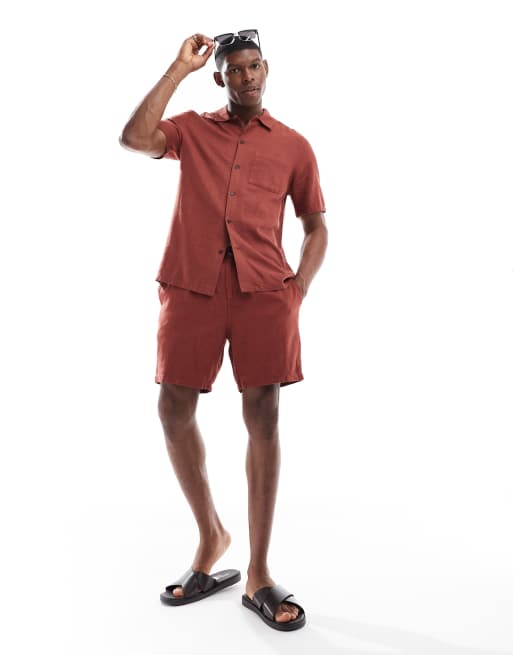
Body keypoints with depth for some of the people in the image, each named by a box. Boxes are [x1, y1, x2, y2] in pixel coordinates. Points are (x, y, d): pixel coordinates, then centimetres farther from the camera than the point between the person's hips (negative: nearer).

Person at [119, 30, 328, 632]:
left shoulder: (294, 145, 15)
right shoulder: (192, 129, 16)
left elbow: (316, 227, 15)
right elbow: (134, 139, -4)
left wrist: (295, 294, 1)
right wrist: (179, 67, 4)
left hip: (263, 292, -1)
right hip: (191, 287, 1)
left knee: (262, 418, -5)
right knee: (173, 411, 0)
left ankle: (258, 575, 7)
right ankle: (211, 535, 23)